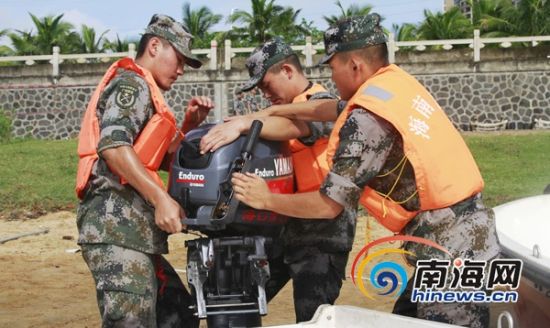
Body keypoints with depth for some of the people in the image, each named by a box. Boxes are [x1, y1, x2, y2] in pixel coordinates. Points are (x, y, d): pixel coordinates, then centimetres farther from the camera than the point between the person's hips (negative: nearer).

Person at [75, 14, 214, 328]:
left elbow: (162, 159, 31)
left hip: (133, 230, 11)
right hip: (118, 223, -11)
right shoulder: (131, 83, -3)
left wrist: (190, 124, 17)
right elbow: (113, 145, -20)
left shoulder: (141, 91, 29)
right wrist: (161, 198, -23)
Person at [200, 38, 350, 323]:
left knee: (312, 320, -7)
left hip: (321, 230, -9)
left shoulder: (323, 103, -8)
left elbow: (299, 126, -31)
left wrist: (243, 123, -45)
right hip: (282, 226, 9)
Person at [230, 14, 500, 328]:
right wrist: (274, 111, 28)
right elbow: (339, 108, 25)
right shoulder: (397, 80, 8)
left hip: (452, 248, -9)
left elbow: (328, 205, -12)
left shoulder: (367, 120, -17)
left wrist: (265, 199, 2)